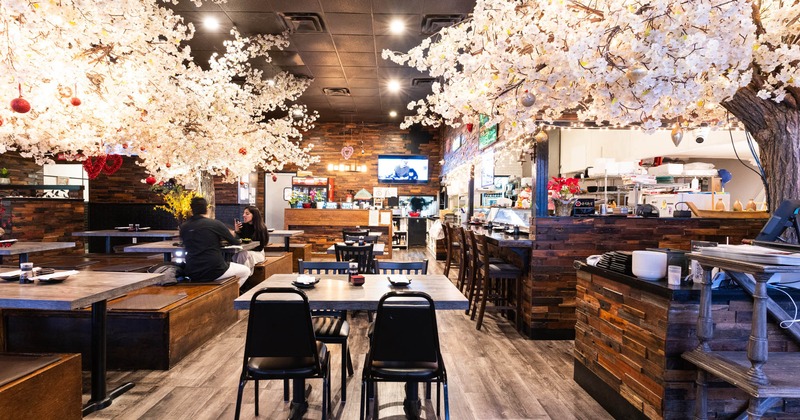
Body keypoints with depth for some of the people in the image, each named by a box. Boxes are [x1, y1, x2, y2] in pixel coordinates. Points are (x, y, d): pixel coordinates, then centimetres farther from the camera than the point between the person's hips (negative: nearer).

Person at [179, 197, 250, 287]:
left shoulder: (183, 227, 3)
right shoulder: (215, 224, -9)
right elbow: (235, 242, 0)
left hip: (192, 274, 5)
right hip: (214, 272, -5)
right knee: (246, 271, 19)